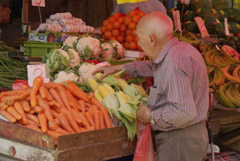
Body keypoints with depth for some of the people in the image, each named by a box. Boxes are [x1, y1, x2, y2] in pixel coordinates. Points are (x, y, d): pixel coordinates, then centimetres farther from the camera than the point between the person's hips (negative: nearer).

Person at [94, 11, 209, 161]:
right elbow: (153, 67, 29)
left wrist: (151, 117, -18)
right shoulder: (180, 48, 7)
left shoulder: (175, 64, -27)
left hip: (179, 142, -10)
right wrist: (118, 68, 29)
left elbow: (184, 112, -33)